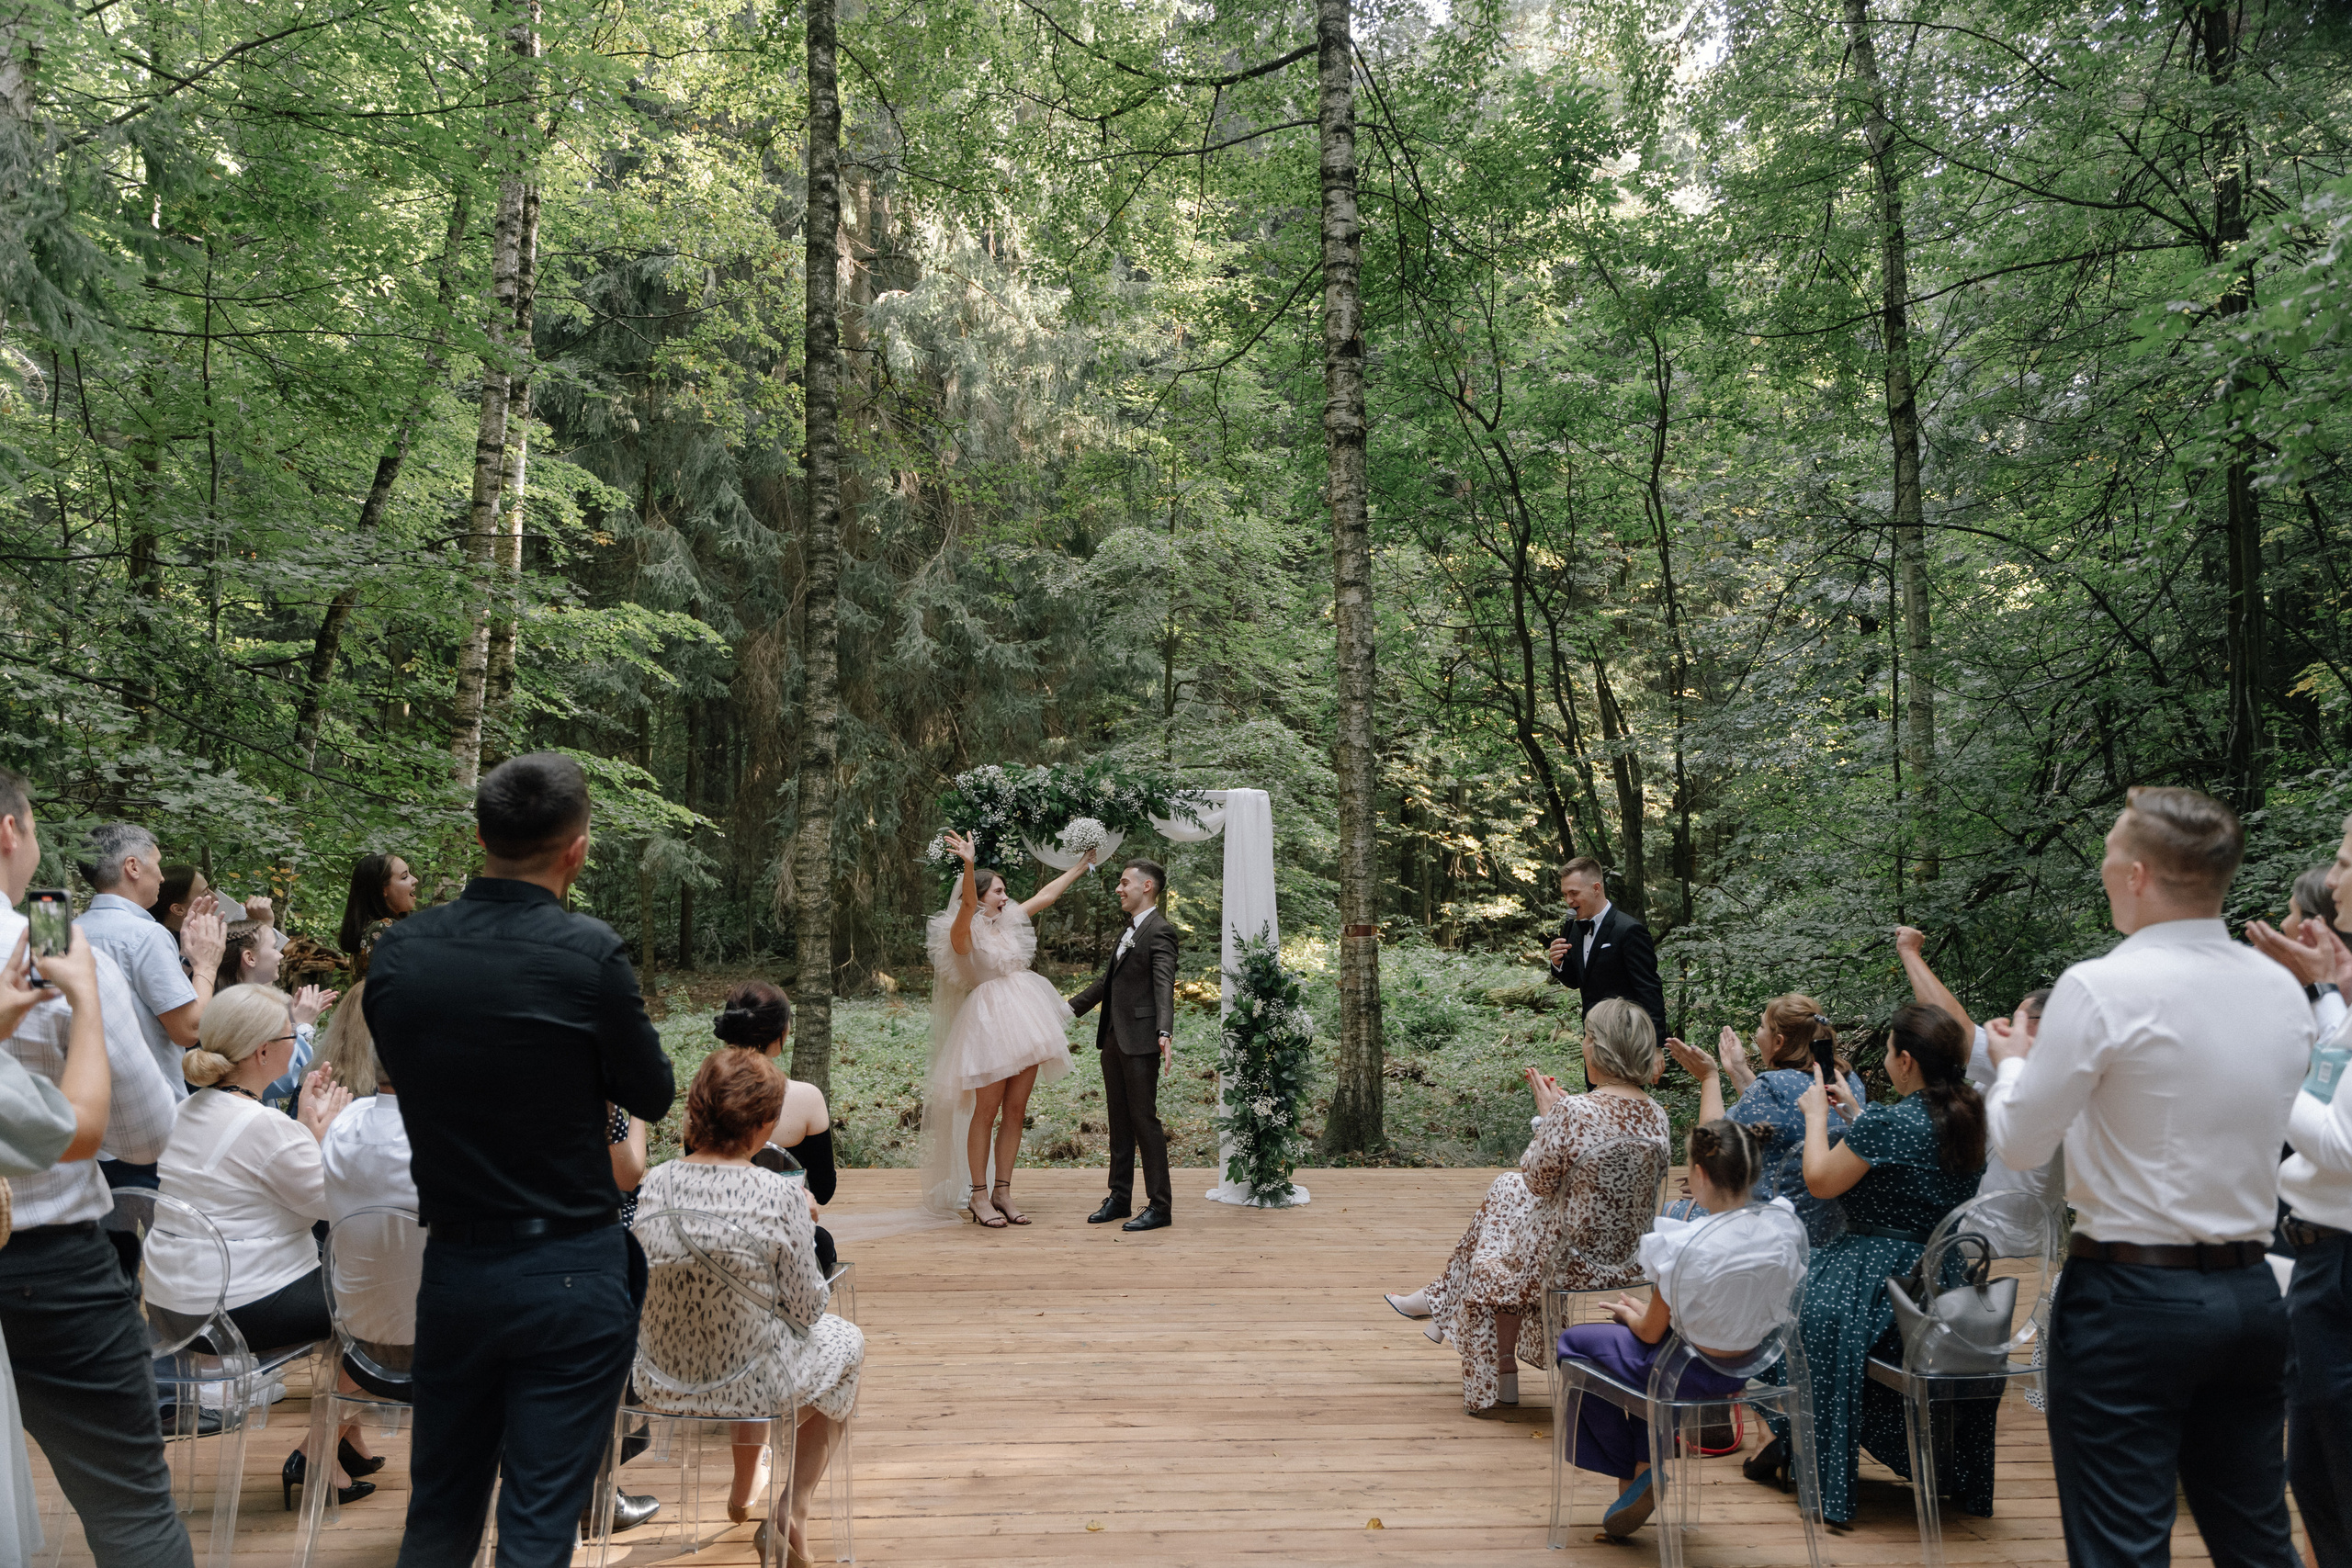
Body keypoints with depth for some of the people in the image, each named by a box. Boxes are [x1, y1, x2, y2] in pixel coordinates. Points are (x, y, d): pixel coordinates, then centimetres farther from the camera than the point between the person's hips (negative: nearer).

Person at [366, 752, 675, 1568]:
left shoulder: (397, 951, -4)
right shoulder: (590, 953, -18)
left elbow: (404, 1072, 11)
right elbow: (652, 1096, -5)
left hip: (453, 1264, 5)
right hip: (571, 1274, -4)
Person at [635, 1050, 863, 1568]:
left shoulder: (655, 1182, -10)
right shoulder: (780, 1197, -23)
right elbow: (806, 1310, -12)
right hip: (753, 1384, -5)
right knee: (845, 1340, 27)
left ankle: (743, 1490, 53)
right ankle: (793, 1512, 23)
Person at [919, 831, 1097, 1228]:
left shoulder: (1008, 922, 14)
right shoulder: (964, 932, -6)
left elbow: (1046, 894, 24)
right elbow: (967, 905, -28)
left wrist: (1081, 865, 31)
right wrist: (968, 864, -45)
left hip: (1023, 1023, 7)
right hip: (988, 1022, -7)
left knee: (1015, 1111, 6)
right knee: (986, 1112, -2)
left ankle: (1002, 1192, 13)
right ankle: (979, 1196, 5)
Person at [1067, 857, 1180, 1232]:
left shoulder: (1160, 931, -12)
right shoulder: (1128, 931, 18)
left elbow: (1164, 985, -24)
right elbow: (1108, 979, 27)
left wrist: (1165, 1033, -37)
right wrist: (1072, 1008, 32)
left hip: (1140, 1042, -9)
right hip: (1113, 1039, 9)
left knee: (1145, 1119, -4)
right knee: (1119, 1120, 14)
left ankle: (1160, 1206, 3)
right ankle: (1119, 1198, 23)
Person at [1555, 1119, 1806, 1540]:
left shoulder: (1682, 1245, -30)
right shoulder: (1784, 1227, -13)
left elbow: (1651, 1333, -15)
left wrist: (1630, 1313, 9)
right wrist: (1646, 1311, 12)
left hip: (1692, 1373, -6)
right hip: (1749, 1365, 7)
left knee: (1573, 1341, 17)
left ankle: (1633, 1475, 26)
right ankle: (1647, 1468, 31)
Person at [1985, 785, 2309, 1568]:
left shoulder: (2101, 988, -17)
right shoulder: (2284, 990, 4)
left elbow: (2019, 1144, -10)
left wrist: (2013, 1062, 9)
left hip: (2132, 1298, -7)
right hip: (2251, 1292, 7)